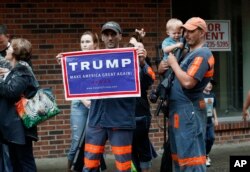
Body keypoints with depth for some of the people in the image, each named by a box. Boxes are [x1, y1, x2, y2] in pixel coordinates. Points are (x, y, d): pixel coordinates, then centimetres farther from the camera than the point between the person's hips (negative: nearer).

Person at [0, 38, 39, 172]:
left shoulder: (22, 70, -11)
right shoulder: (16, 70, 18)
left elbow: (11, 91, -25)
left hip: (19, 125, -10)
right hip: (12, 125, 10)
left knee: (25, 161, -5)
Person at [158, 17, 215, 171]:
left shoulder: (202, 54, -13)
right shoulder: (189, 53, 19)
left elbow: (188, 82, -25)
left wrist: (173, 63, -12)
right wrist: (162, 68, -1)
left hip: (189, 111, -10)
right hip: (179, 111, 10)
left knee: (191, 158, -9)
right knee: (180, 157, 15)